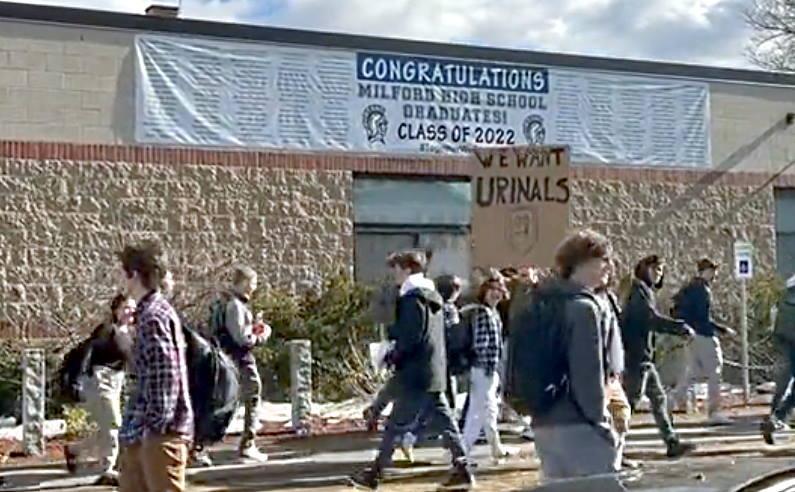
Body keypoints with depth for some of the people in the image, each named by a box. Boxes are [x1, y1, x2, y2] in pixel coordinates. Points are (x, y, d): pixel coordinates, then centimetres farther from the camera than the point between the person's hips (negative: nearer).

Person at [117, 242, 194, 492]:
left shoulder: (153, 317, -16)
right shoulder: (150, 312, 14)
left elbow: (166, 375, -21)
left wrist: (156, 422, -19)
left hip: (161, 431, -10)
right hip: (145, 431, 10)